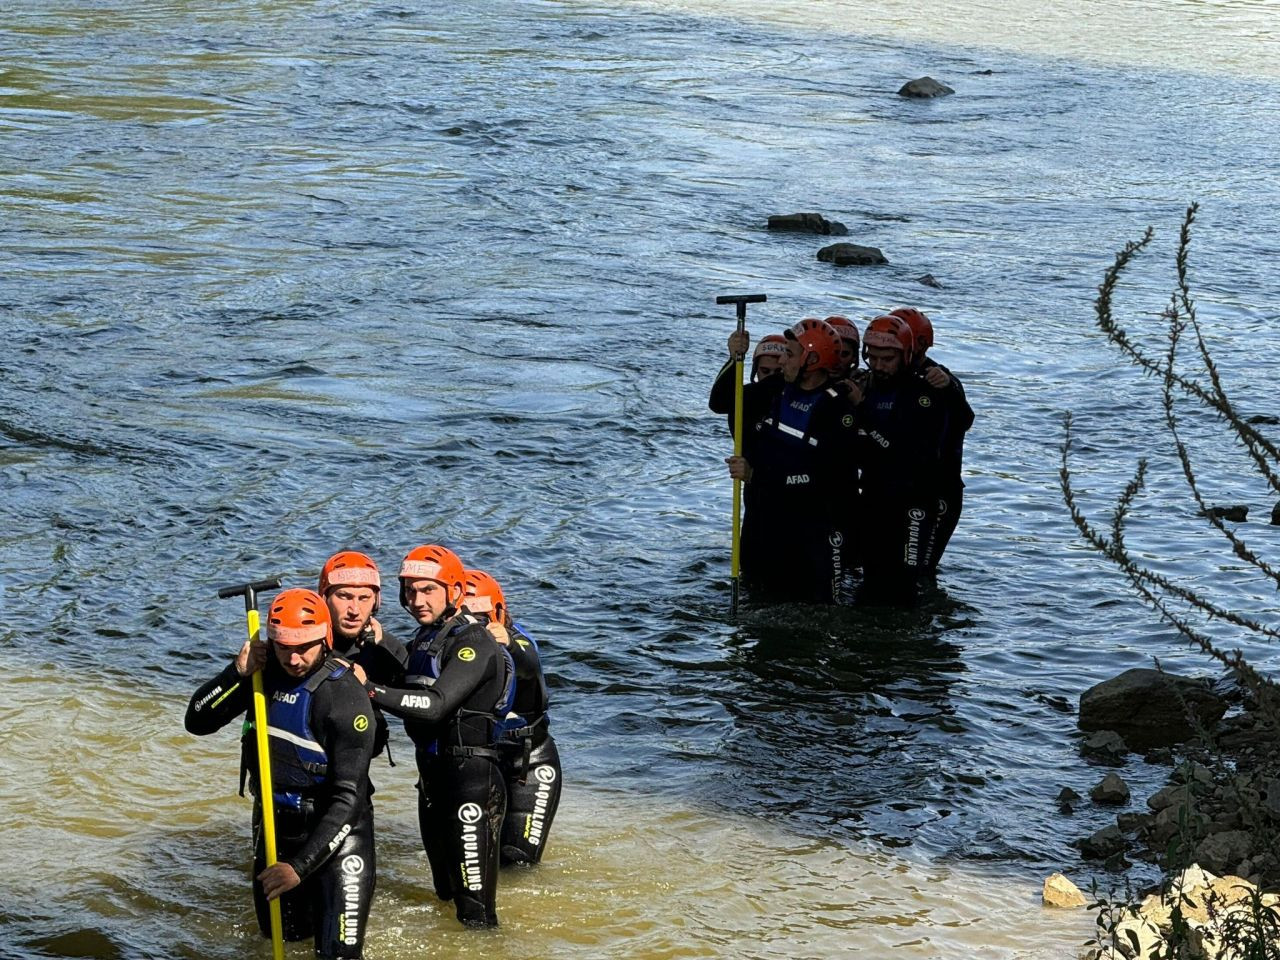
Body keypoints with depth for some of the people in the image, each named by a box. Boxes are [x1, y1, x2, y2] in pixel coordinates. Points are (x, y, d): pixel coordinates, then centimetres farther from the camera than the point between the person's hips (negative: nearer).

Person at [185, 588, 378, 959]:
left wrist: (300, 866, -28)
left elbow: (348, 797, -24)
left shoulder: (346, 697, -23)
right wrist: (236, 674, -19)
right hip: (274, 822, 5)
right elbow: (197, 721, -3)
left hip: (334, 830, -5)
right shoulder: (264, 671, -6)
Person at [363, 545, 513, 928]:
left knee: (475, 906, -11)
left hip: (472, 779, -9)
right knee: (446, 894, 21)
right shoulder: (424, 638, 13)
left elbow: (435, 705, -27)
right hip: (433, 777, 9)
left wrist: (370, 689, -32)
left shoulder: (473, 644, -16)